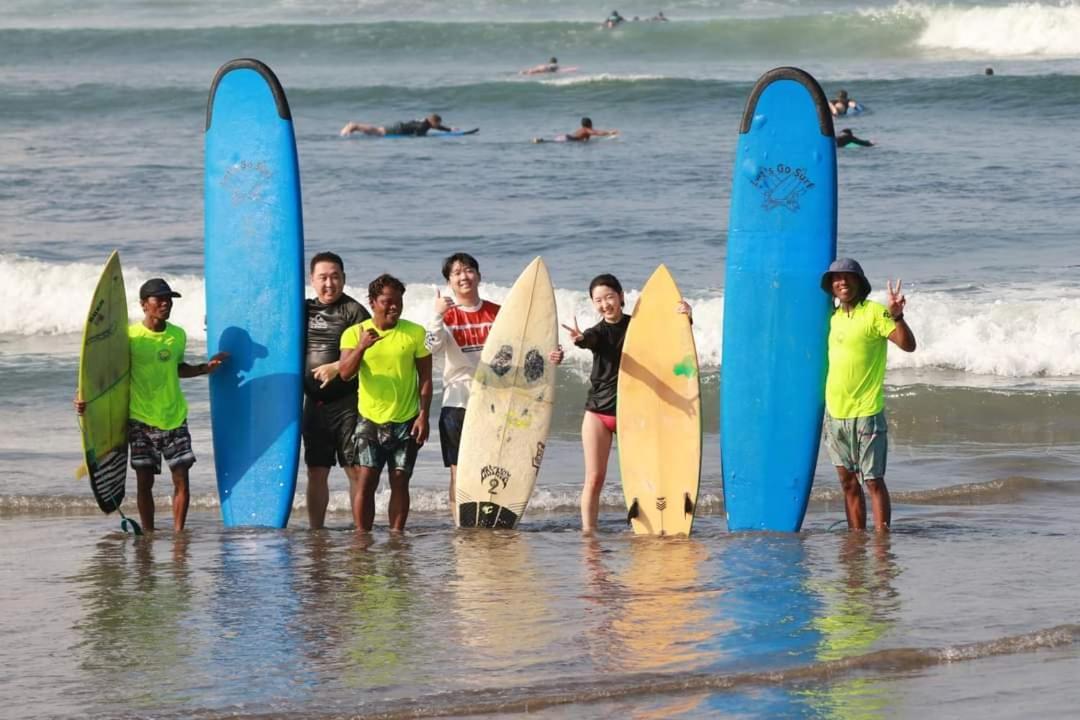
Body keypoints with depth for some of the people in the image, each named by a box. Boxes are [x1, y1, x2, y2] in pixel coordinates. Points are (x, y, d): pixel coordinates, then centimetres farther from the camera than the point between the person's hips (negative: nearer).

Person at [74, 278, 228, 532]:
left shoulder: (178, 335, 4)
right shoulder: (129, 336, -9)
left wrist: (205, 368, 9)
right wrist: (85, 398, -22)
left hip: (174, 417, 3)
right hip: (141, 419, -3)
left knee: (181, 480, -3)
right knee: (144, 481, 2)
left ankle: (178, 534, 6)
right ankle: (148, 534, 13)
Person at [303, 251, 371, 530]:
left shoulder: (354, 311, -3)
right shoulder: (305, 310, 14)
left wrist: (337, 367, -24)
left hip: (347, 401, -5)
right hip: (315, 402, 5)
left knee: (355, 470, -7)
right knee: (317, 472, 8)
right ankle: (315, 532, 14)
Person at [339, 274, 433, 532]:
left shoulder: (415, 333, 2)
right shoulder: (355, 333, 2)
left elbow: (425, 378, 4)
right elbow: (345, 373, -9)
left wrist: (423, 415, -5)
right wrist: (361, 348, -26)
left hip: (405, 421, 0)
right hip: (369, 419, 0)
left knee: (400, 481, 1)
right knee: (366, 480, -7)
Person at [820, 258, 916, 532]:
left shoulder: (874, 312, -8)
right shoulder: (834, 317, 13)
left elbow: (908, 345, -19)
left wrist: (896, 316, -32)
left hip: (866, 413, -7)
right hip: (835, 413, 7)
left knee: (873, 480, -5)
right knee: (848, 481, 9)